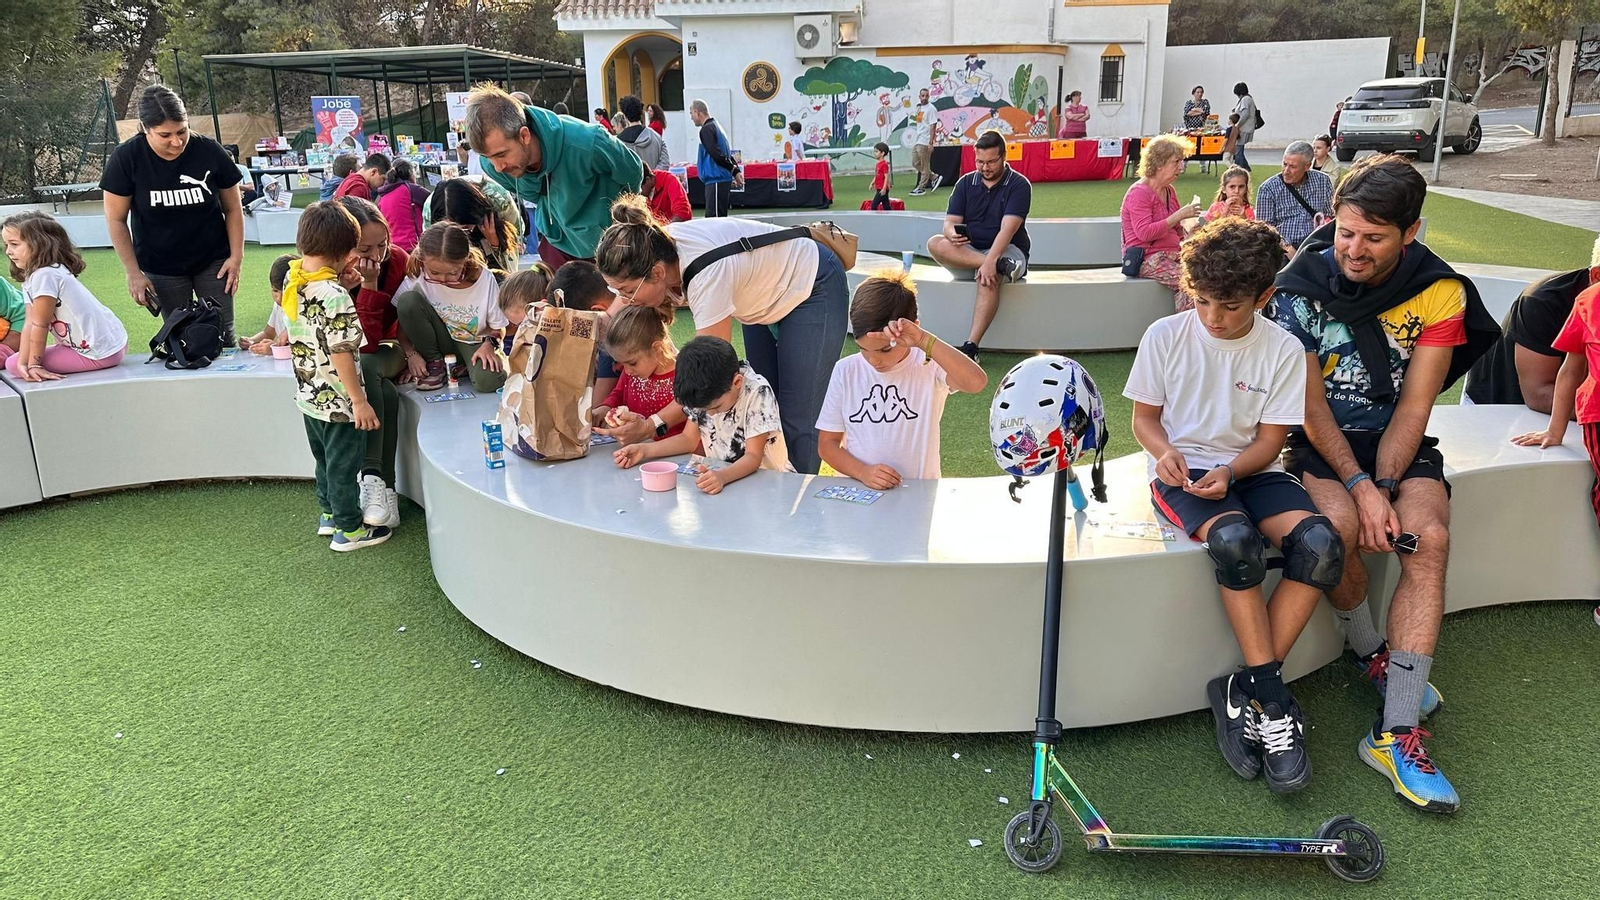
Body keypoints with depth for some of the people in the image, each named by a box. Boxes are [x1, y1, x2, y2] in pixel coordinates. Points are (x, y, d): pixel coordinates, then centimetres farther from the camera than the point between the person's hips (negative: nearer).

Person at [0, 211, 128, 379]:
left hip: (101, 353, -10)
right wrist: (23, 362, -5)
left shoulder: (44, 276, -19)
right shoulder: (30, 279, 12)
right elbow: (29, 323, 6)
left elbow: (39, 325, -15)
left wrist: (33, 364, -10)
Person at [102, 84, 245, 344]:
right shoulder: (126, 158, -14)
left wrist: (236, 256, -6)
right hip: (161, 269, 0)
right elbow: (116, 219, -6)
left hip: (213, 261, 0)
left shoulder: (210, 152, -13)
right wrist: (133, 272, -7)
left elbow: (233, 209, -1)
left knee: (222, 336, 3)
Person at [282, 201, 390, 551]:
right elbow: (340, 353, -27)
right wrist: (360, 401, -19)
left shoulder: (292, 279, -3)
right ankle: (348, 529, 22)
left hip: (309, 396, 8)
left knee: (325, 458, 25)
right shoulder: (334, 295, -27)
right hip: (337, 402, -8)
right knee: (344, 465, 8)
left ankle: (329, 513, 41)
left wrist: (343, 273, 3)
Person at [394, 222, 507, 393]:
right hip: (440, 343, 2)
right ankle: (435, 364, -7)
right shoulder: (418, 277, -17)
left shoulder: (484, 279, -18)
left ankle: (460, 367, 2)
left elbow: (498, 326, -6)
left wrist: (489, 343, -25)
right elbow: (404, 319, -5)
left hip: (474, 344, -2)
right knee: (408, 300, -25)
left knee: (488, 381, -36)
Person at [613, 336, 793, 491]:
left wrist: (722, 476, -41)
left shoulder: (757, 392, -20)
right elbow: (688, 439, 4)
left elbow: (753, 456, -23)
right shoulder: (703, 392, -5)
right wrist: (644, 450, -9)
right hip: (717, 475, 4)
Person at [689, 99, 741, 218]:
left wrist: (733, 169, -9)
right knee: (720, 216, 12)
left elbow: (717, 155, -19)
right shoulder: (716, 126, 19)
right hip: (722, 179, 10)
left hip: (716, 180, -10)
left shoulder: (706, 129, -11)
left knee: (713, 217, -11)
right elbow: (726, 153, 20)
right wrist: (736, 170, 9)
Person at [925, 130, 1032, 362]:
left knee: (989, 277, -39)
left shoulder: (1018, 185, -5)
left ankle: (971, 347, -45)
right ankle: (1001, 265, -35)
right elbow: (950, 222, 0)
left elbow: (1007, 229, -19)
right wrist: (953, 234, -26)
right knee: (935, 244, -25)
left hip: (1007, 251, -4)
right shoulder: (965, 183, 9)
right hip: (967, 253, 4)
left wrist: (990, 261, -35)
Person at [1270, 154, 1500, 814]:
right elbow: (1309, 401, -12)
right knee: (1338, 524, -33)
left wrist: (1385, 486, -21)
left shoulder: (1440, 293, -6)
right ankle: (1371, 654, -2)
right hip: (1319, 441, -1)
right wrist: (1359, 486, -21)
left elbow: (1414, 404, -9)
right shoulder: (1301, 287, -10)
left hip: (1400, 443, 2)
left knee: (1428, 538, -27)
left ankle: (1396, 732, -26)